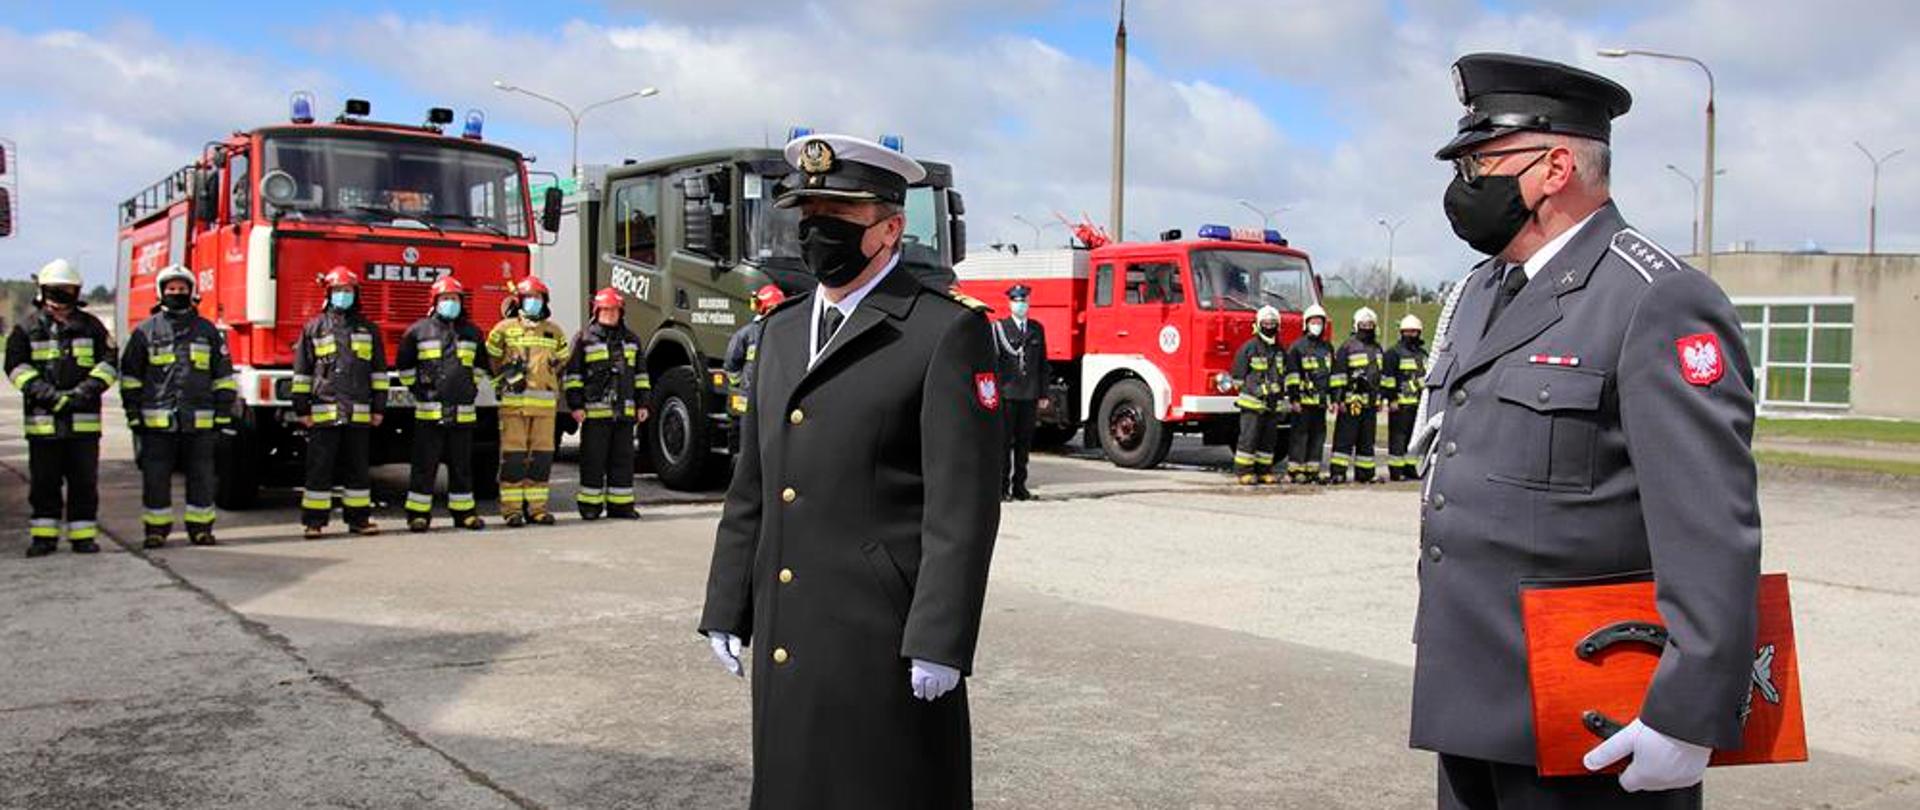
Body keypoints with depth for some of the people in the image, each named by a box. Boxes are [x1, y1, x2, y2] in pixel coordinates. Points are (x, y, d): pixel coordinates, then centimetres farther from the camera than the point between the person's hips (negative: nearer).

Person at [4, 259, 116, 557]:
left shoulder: (91, 326, 10)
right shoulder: (27, 328, 6)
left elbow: (108, 364, 6)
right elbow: (17, 367, -1)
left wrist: (86, 390, -10)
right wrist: (48, 394, -14)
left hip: (84, 420, 1)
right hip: (43, 420, -1)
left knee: (84, 481, 3)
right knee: (44, 482, 4)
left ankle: (83, 535, 10)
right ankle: (44, 535, 12)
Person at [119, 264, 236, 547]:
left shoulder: (208, 331, 10)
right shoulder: (146, 331, 7)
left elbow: (223, 375, 12)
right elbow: (130, 376, 9)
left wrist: (223, 414, 5)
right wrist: (134, 415, 2)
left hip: (200, 421, 1)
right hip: (157, 422, -1)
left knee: (202, 476, 5)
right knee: (156, 478, 4)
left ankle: (200, 527, 14)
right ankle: (156, 529, 13)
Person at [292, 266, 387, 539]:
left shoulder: (368, 329, 13)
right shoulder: (314, 328, 7)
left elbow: (379, 371, 13)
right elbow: (302, 371, 7)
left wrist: (379, 407, 7)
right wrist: (302, 408, 2)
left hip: (359, 412, 2)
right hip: (323, 411, -2)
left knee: (358, 467, 7)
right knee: (320, 467, 0)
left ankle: (359, 518, 14)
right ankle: (314, 521, 4)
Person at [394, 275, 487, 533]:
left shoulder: (472, 332, 11)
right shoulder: (419, 330, 1)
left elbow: (480, 365, 25)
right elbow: (403, 364, 10)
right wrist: (415, 388, 4)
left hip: (463, 412, 3)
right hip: (429, 411, -3)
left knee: (461, 465, 8)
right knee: (425, 465, 0)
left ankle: (464, 512, 15)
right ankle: (418, 514, 6)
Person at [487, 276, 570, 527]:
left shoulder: (555, 332, 13)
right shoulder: (504, 329, 4)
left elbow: (562, 361, 26)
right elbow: (490, 359, 12)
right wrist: (503, 382, 8)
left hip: (545, 402, 3)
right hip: (514, 401, -3)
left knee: (542, 456, 3)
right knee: (513, 455, -4)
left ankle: (536, 506, 9)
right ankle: (512, 508, -1)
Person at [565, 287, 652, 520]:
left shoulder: (631, 339, 16)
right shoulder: (584, 337, 3)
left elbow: (640, 374, 20)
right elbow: (572, 373, 0)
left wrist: (642, 403, 12)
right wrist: (576, 405, -7)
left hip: (624, 411, 4)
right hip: (594, 411, -4)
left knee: (623, 458, 5)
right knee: (594, 459, -1)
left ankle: (620, 504, 11)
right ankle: (590, 504, 6)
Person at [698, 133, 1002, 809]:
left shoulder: (947, 333, -8)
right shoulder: (782, 330, 15)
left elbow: (963, 504, -12)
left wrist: (939, 643, -16)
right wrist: (726, 610, 14)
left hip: (885, 642, -7)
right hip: (784, 641, 7)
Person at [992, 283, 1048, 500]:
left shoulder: (1037, 329, 14)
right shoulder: (999, 328, 2)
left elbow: (1042, 363, 14)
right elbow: (992, 361, -2)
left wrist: (1043, 394, 9)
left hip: (1030, 396, 4)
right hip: (1006, 394, -4)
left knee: (1024, 442, 7)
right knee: (1004, 441, -2)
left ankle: (1019, 486, 14)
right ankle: (1002, 487, 2)